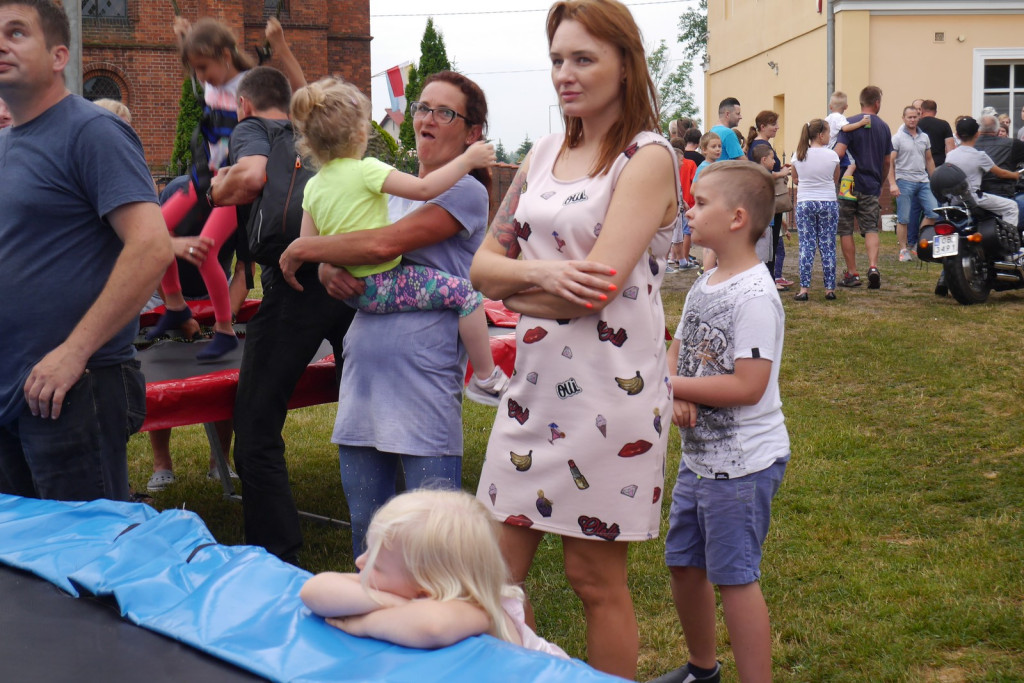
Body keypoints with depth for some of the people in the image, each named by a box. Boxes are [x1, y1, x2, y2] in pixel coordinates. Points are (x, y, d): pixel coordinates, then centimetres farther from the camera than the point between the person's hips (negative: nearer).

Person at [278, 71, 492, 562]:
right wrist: (329, 271, -6)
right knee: (365, 533, 15)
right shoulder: (391, 188, 19)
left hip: (423, 380, -7)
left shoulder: (465, 191, -5)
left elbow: (382, 245, -16)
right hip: (362, 372, 7)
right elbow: (336, 257, 18)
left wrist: (302, 249, -4)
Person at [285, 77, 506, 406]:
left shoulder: (313, 186, 6)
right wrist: (467, 160, -13)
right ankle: (486, 379, -3)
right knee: (465, 293, -8)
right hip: (381, 286, -9)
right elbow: (424, 188, -21)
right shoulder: (366, 170, -15)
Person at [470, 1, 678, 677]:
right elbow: (485, 264, 8)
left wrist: (514, 290, -3)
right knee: (499, 569, 10)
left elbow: (596, 289, -18)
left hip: (610, 390, -6)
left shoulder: (648, 158, -8)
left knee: (596, 577, 6)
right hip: (535, 380, 6)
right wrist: (540, 273, -13)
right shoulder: (545, 153, 11)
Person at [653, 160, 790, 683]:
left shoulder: (754, 296, -19)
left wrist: (671, 385, -17)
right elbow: (678, 352, 12)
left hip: (743, 463, -9)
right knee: (683, 562, 18)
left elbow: (747, 386, -24)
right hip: (699, 454, 9)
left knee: (733, 576, -5)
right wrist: (676, 396, -10)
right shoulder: (703, 285, 9)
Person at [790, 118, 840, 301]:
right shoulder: (831, 155, -7)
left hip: (804, 203, 1)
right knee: (828, 246, 5)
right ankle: (830, 289, 8)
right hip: (828, 203, -1)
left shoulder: (798, 156, -1)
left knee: (806, 245, 3)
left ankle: (804, 289, -2)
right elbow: (836, 179, 6)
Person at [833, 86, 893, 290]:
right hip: (872, 188, 3)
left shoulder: (850, 124, -8)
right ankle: (873, 266, -16)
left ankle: (852, 274, 8)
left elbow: (839, 152, -19)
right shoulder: (883, 127, 7)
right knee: (871, 228, 5)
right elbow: (887, 161, 14)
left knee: (845, 229, 6)